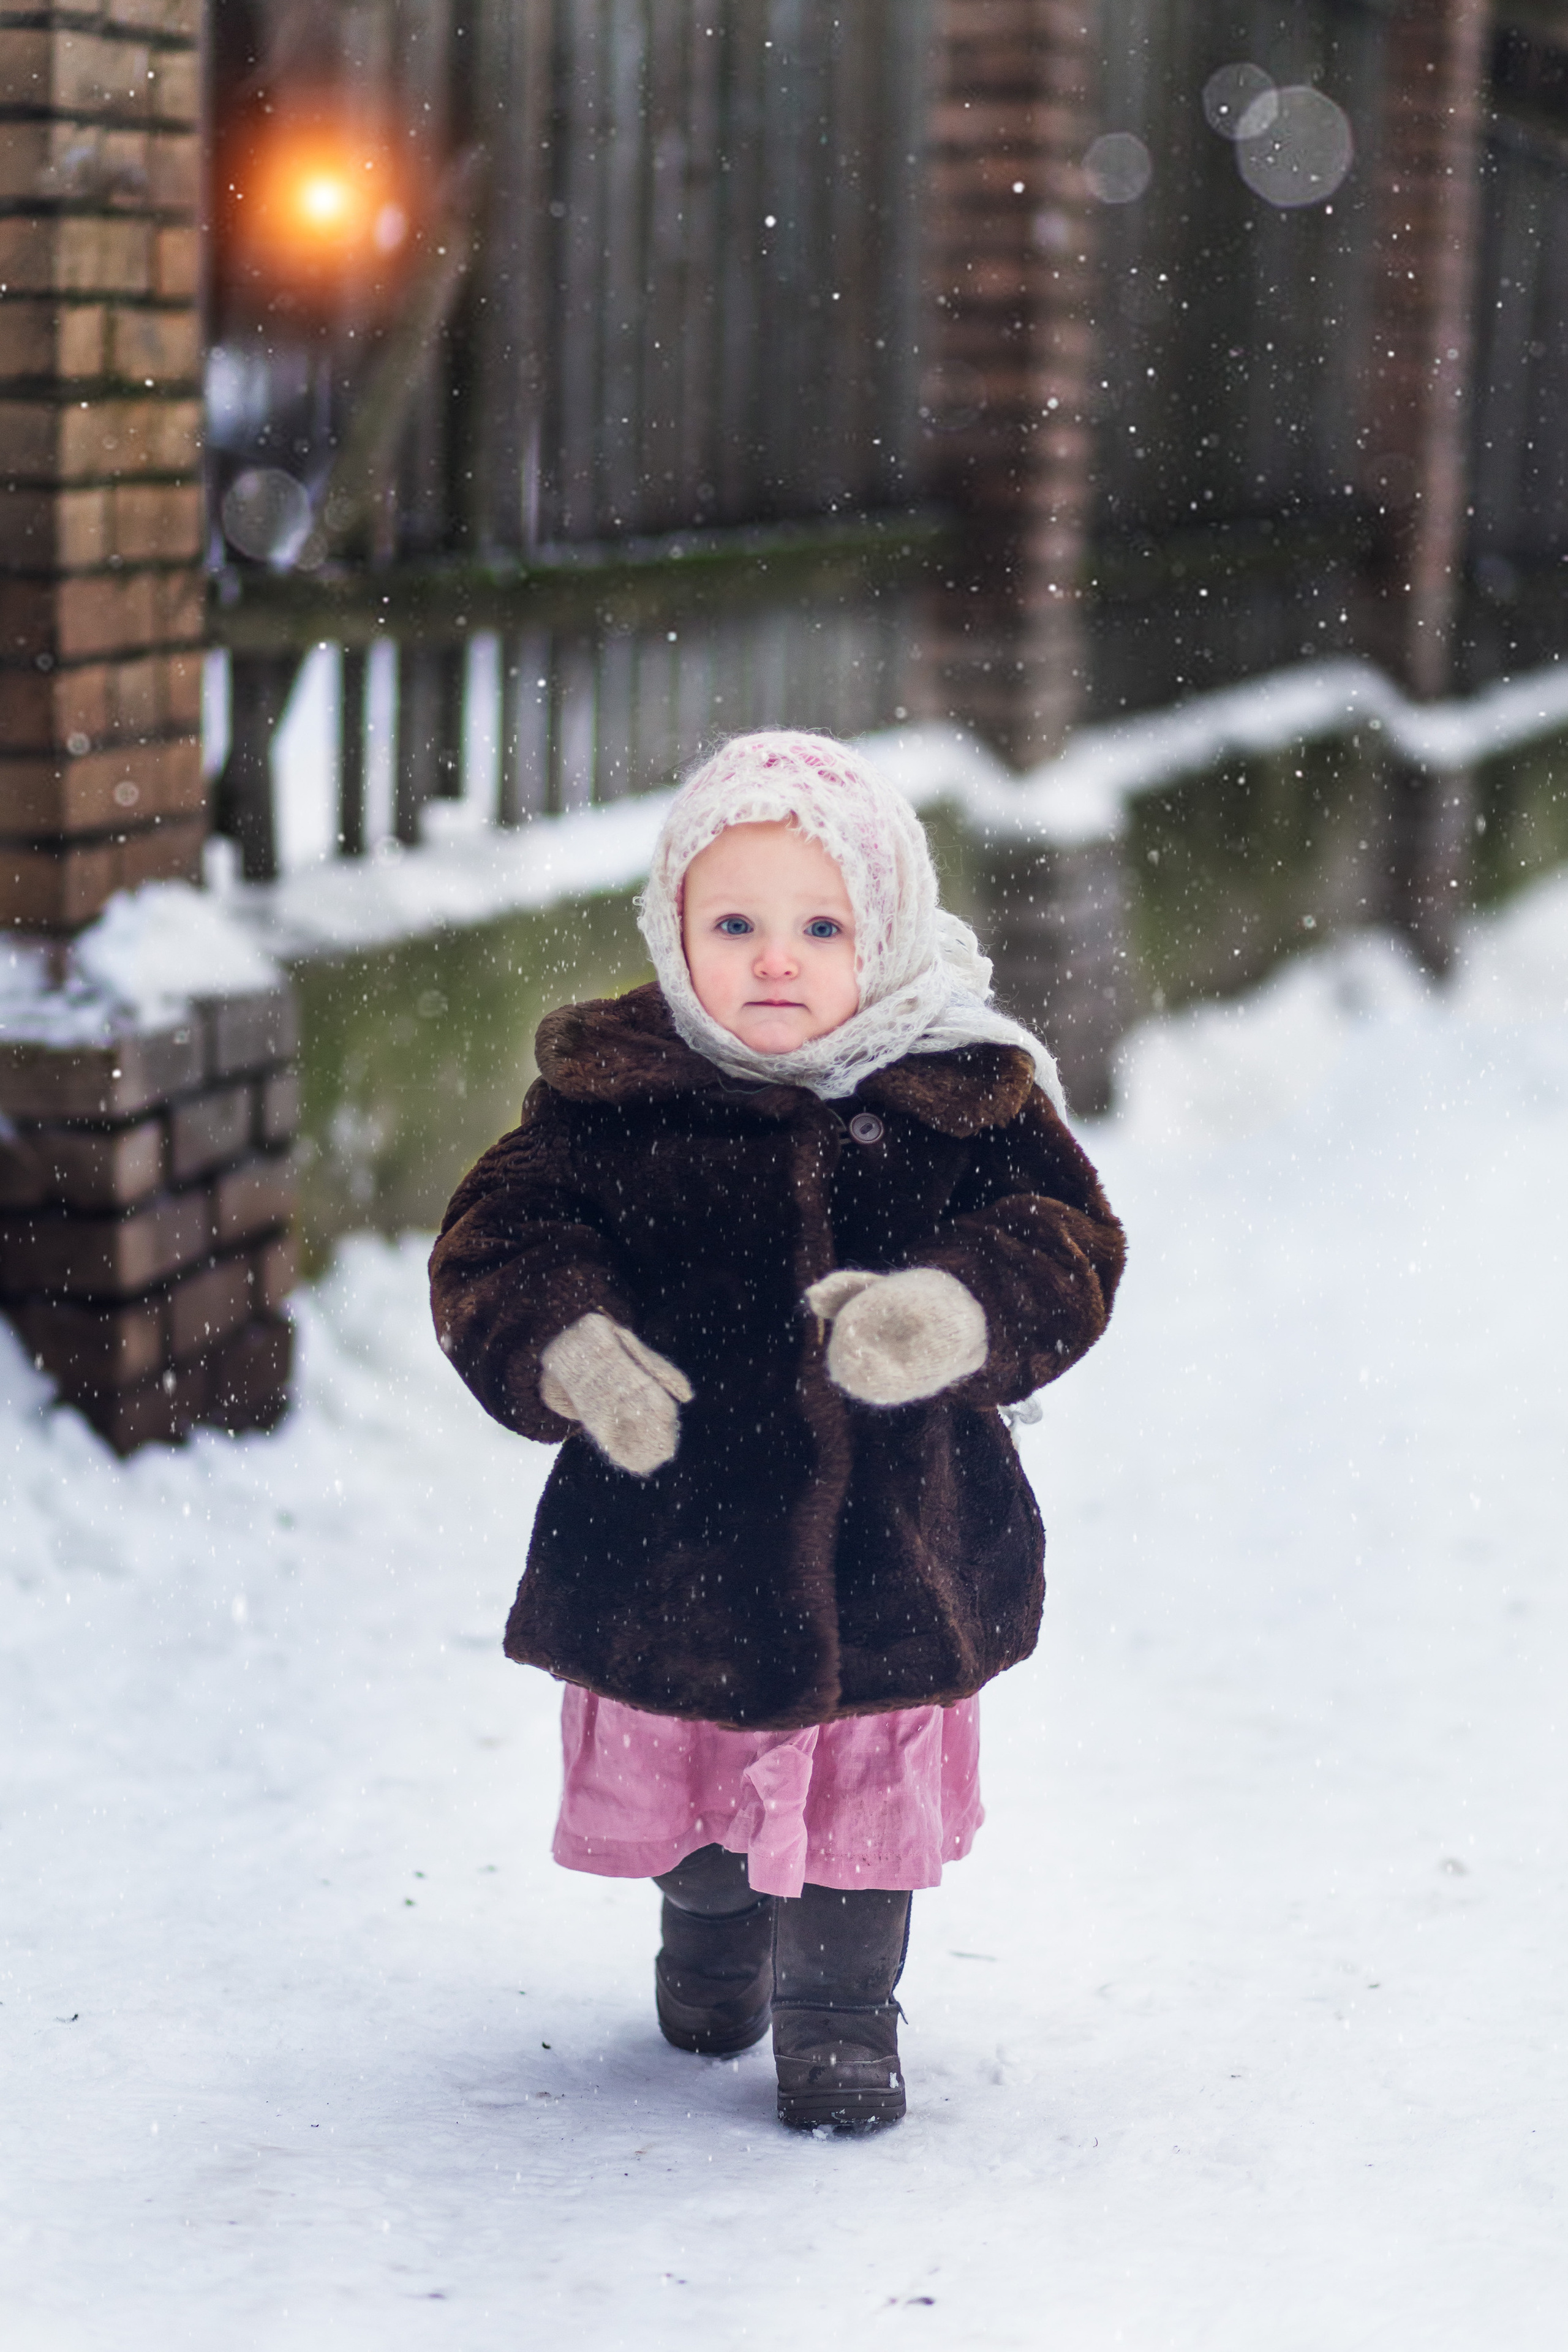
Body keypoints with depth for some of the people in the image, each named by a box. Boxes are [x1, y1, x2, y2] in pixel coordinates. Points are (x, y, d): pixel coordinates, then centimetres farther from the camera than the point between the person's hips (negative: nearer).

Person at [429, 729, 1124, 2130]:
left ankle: (842, 2011, 33)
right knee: (677, 1787, 20)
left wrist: (952, 1313, -32)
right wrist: (570, 1350, -31)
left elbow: (1066, 1250, -10)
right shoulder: (611, 1093, -8)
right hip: (674, 1532, 1)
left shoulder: (965, 1098, -6)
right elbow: (496, 1249, -10)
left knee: (868, 1791, 10)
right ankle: (709, 1929, 51)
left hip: (887, 1536, -1)